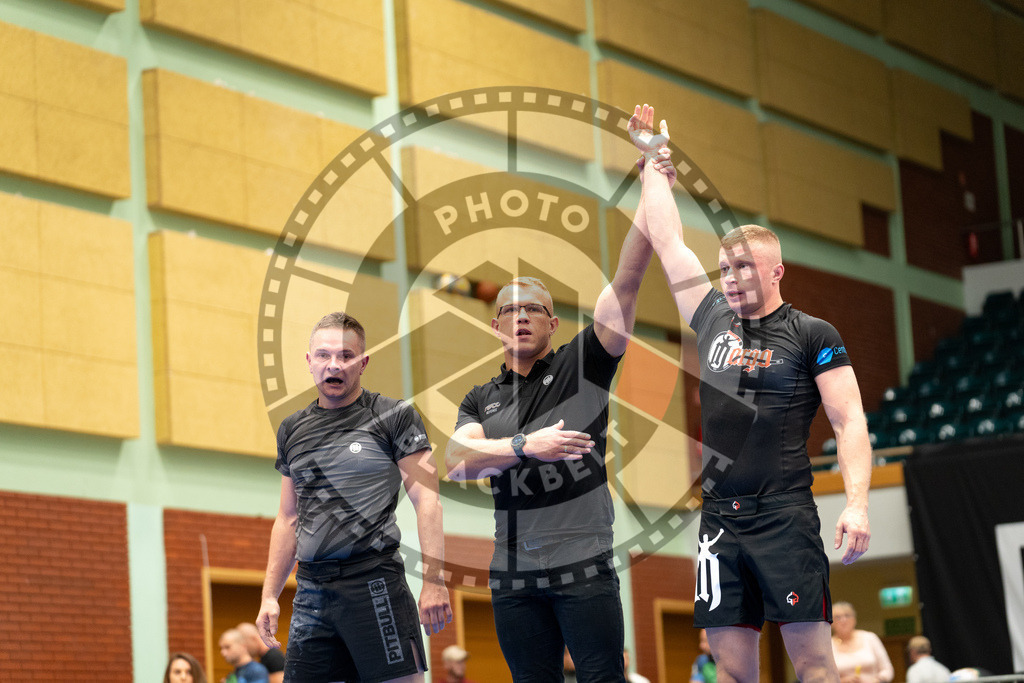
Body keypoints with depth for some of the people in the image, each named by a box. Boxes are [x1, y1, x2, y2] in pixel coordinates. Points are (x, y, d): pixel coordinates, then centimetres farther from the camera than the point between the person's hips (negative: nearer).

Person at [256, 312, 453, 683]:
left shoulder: (394, 416, 0)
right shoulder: (292, 429, 16)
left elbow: (427, 502, -4)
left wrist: (433, 581, -13)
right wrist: (270, 595, 15)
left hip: (375, 580, -5)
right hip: (311, 592, 5)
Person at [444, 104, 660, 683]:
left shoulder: (583, 364, 4)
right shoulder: (482, 400, 15)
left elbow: (627, 280, -6)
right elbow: (457, 459, -4)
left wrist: (652, 190, -15)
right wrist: (524, 445, -21)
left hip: (583, 567, -4)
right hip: (513, 575, 4)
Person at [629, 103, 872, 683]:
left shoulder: (812, 335, 3)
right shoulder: (713, 319, 15)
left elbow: (850, 421, -2)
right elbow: (668, 242, 21)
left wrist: (857, 503, -15)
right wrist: (654, 161, 26)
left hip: (786, 516, -4)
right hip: (718, 519, 5)